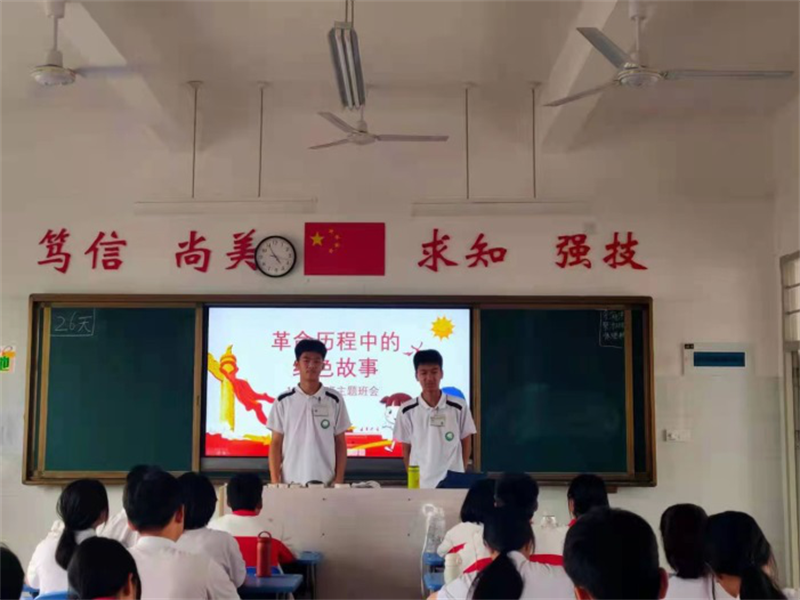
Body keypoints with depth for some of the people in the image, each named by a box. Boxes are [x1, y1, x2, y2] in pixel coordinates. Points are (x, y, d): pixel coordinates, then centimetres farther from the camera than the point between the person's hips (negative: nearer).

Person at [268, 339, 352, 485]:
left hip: (325, 482, 0)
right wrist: (275, 482, -4)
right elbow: (276, 444, 4)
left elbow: (340, 443, 6)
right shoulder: (283, 401, 3)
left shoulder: (335, 400, 3)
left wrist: (339, 480, -1)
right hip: (291, 482, 0)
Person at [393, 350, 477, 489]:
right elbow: (406, 449, 7)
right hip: (420, 484, 1)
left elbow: (466, 443, 7)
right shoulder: (407, 411, 0)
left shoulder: (459, 407, -2)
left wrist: (460, 474, 4)